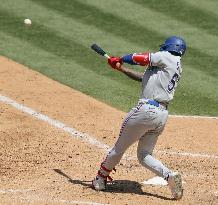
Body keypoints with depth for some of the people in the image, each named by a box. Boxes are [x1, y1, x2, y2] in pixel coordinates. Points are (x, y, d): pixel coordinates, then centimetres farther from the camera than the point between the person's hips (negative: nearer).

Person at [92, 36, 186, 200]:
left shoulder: (168, 57, -2)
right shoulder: (177, 69, 22)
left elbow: (140, 58, -7)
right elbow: (143, 77, 24)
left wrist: (120, 59, 11)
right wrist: (121, 68, 24)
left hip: (147, 110, -8)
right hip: (162, 114, 9)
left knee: (120, 146, 6)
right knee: (144, 155, 13)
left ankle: (101, 177, 18)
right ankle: (170, 175, -8)